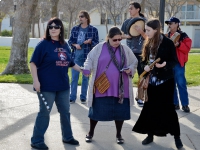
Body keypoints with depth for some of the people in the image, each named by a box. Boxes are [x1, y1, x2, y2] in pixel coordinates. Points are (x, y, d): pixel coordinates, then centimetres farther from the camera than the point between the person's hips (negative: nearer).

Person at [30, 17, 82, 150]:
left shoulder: (65, 45, 7)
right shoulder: (44, 44, -10)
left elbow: (70, 63, 18)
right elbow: (33, 63, -12)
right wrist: (36, 81, -18)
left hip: (63, 85, 6)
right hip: (47, 86, -6)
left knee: (65, 112, 16)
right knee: (44, 113, -1)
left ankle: (67, 137, 33)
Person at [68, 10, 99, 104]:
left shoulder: (93, 30, -2)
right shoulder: (75, 29, 6)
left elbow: (97, 43, 1)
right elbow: (70, 41, 10)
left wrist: (90, 41, -18)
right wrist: (75, 45, -9)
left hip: (87, 57, -1)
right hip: (76, 57, 2)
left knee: (85, 77, 6)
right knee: (74, 77, 1)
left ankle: (83, 97, 16)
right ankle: (72, 97, 6)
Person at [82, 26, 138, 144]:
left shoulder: (125, 49, 6)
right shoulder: (99, 48, 0)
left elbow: (134, 62, 13)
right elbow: (90, 59, -2)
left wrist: (130, 69, -7)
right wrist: (87, 69, -21)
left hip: (120, 88, 2)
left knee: (120, 111, 7)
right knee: (97, 110, 6)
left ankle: (119, 134, 26)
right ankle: (91, 133, 26)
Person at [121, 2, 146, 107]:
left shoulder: (144, 21, -3)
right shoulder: (127, 22, 6)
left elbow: (147, 37, -5)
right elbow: (121, 35, 10)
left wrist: (141, 32, -23)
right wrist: (127, 36, -10)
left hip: (141, 52, -3)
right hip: (129, 51, 3)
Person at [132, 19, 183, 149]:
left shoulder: (168, 43, -11)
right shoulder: (148, 43, 6)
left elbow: (175, 61, -9)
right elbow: (144, 60, 11)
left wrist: (165, 65, -28)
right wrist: (145, 66, -11)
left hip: (165, 80, -5)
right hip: (151, 80, 5)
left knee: (168, 107, -1)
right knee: (150, 107, 8)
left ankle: (177, 136, 12)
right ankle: (150, 135, 21)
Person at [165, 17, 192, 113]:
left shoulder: (183, 36, -2)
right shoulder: (167, 36, 13)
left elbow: (187, 48, -10)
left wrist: (178, 44, -22)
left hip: (178, 63, -5)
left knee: (181, 84, -5)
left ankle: (185, 104, 1)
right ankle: (175, 103, 15)